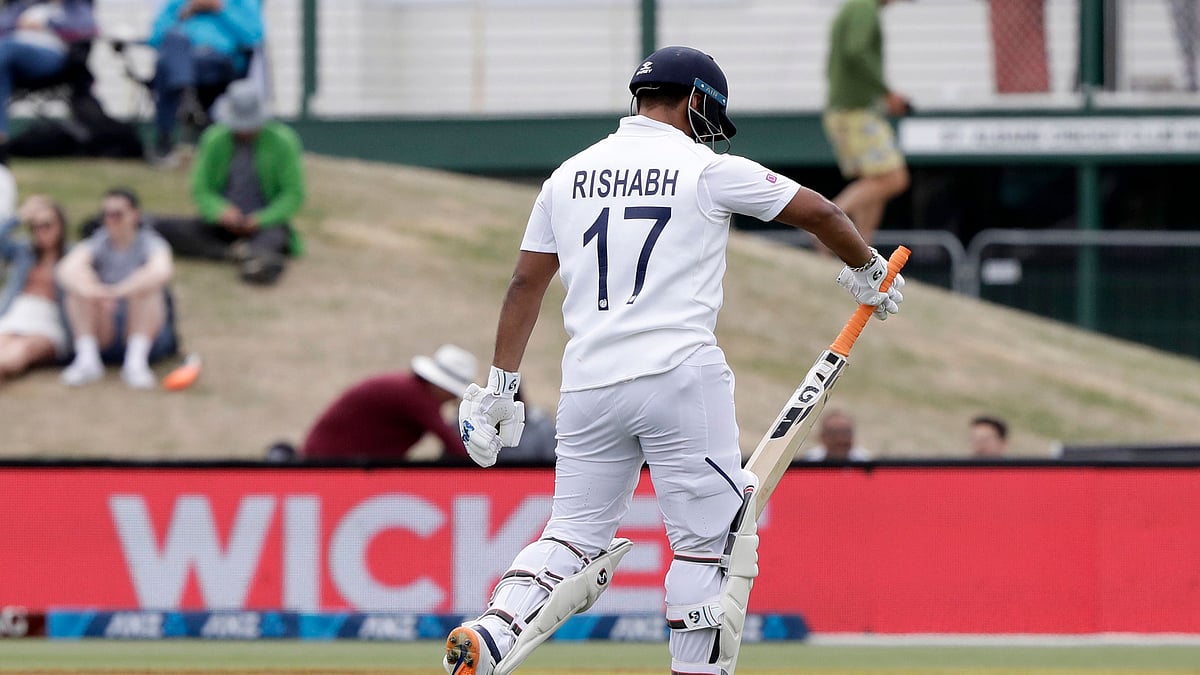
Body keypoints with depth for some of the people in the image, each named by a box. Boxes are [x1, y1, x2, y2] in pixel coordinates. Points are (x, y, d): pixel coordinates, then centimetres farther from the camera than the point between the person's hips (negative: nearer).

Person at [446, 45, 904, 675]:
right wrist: (866, 272, 27)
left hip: (588, 383, 5)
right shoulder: (710, 171, 1)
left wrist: (501, 386, 18)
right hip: (680, 378, -5)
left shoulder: (569, 174, 13)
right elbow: (820, 213, 8)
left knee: (575, 535, 10)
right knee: (708, 541, 4)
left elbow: (526, 282, 14)